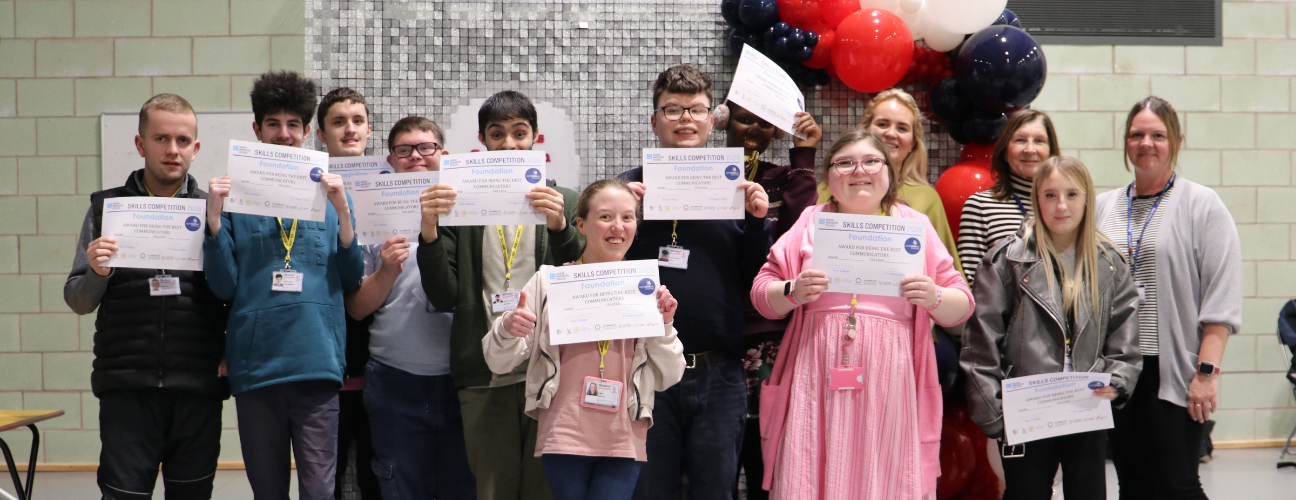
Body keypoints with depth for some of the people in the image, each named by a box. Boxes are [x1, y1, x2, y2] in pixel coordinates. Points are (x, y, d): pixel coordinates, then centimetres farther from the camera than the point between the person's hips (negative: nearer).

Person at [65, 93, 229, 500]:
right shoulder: (107, 207, 8)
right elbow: (77, 301, 7)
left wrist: (232, 351, -5)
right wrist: (96, 272, -13)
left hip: (198, 389, 1)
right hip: (126, 387, 0)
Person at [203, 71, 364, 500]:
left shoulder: (329, 192, 11)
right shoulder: (235, 194, 7)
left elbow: (352, 280, 6)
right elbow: (224, 287, 1)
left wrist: (342, 212, -7)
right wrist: (213, 216, -10)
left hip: (317, 364, 0)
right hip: (255, 364, 0)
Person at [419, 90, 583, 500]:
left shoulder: (566, 204, 12)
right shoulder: (459, 207, 12)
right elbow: (444, 297, 2)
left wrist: (560, 227, -17)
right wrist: (429, 233, -13)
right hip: (484, 381, 0)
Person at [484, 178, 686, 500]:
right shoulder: (550, 281, 2)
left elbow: (668, 378, 8)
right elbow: (499, 363, 1)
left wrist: (665, 325, -6)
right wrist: (508, 330, -20)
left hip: (625, 441, 1)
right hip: (565, 438, -1)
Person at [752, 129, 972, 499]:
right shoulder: (810, 222, 13)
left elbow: (961, 306, 12)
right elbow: (761, 293, 12)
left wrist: (934, 298, -9)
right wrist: (793, 292, -8)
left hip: (888, 385, 0)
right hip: (818, 384, 0)